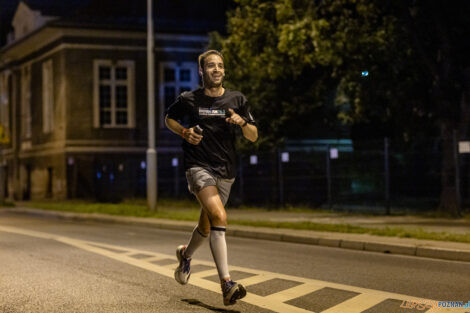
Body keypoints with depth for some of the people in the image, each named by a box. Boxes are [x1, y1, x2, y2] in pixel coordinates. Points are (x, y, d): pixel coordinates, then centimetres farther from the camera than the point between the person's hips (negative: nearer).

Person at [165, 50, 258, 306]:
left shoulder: (237, 100, 6)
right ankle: (227, 284, -29)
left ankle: (186, 254, 49)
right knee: (219, 217, -26)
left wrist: (242, 123, -16)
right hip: (198, 167, -4)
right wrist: (184, 132, -2)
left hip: (226, 172, 4)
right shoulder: (188, 99, 1)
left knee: (206, 228, 14)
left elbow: (253, 137, 6)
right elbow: (169, 118, 18)